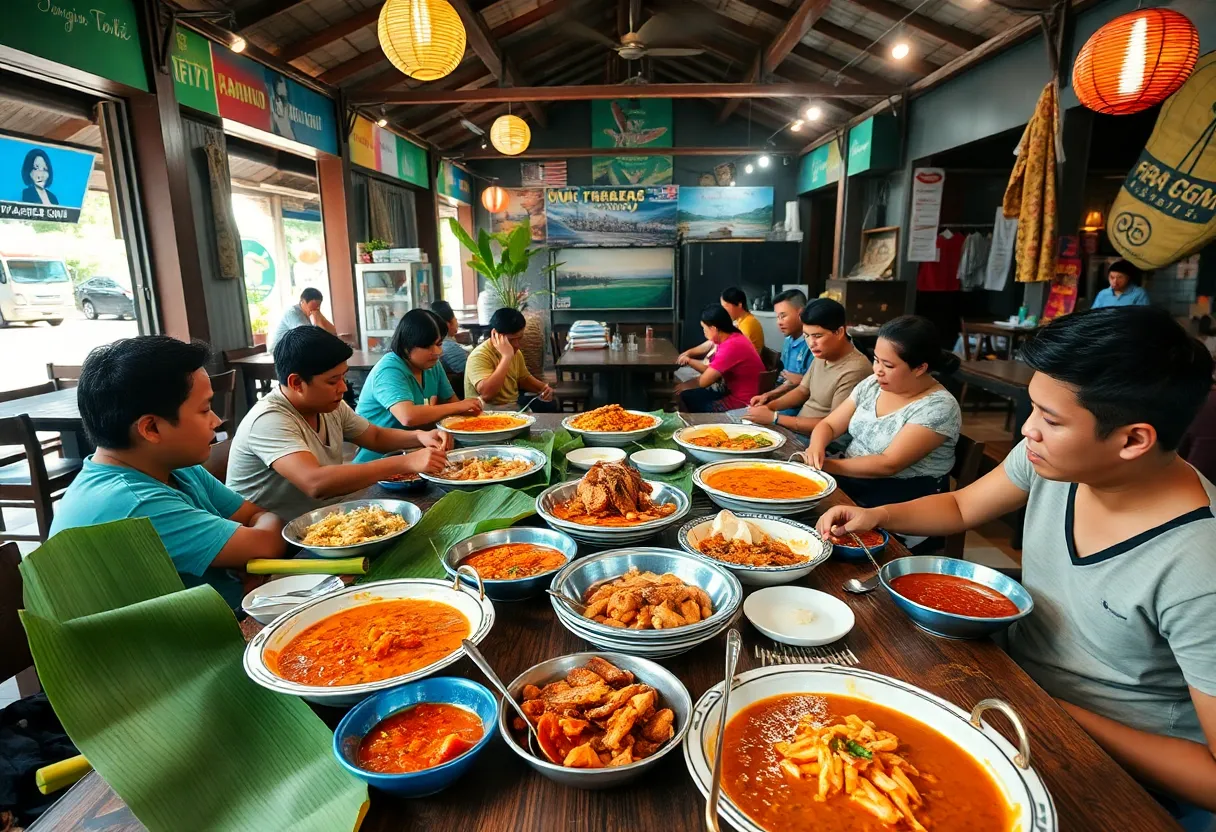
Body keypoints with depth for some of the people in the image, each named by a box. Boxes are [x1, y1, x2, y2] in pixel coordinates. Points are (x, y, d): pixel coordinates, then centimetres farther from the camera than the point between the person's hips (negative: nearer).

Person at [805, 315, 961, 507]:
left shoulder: (939, 407, -17)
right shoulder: (872, 384, 3)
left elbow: (888, 464, -23)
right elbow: (828, 425, 5)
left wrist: (826, 465, -22)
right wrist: (816, 447, -17)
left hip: (901, 502, -6)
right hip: (848, 480, 6)